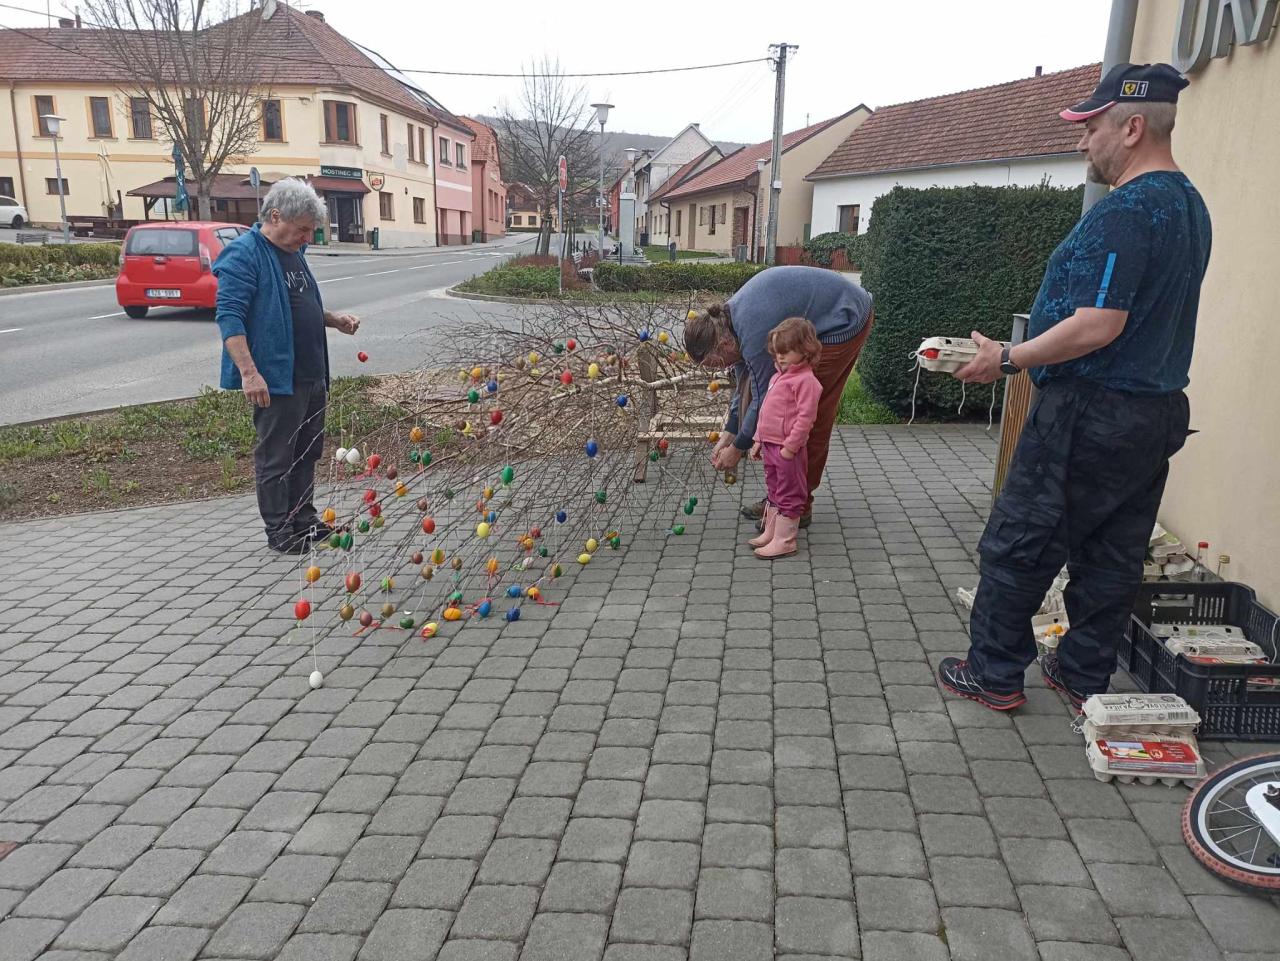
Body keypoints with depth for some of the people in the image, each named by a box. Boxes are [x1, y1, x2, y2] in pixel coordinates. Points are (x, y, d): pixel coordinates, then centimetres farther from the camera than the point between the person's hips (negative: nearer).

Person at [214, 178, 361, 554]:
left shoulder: (293, 252, 14)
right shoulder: (243, 254, -13)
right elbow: (229, 317, -19)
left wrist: (335, 320, 9)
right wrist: (249, 372, -27)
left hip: (311, 375, 9)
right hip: (275, 379, -9)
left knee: (308, 452, 16)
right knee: (276, 457, 2)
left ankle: (304, 519, 28)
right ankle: (279, 530, 12)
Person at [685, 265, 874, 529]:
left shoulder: (754, 333, -30)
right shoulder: (729, 320, -1)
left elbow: (765, 398, -20)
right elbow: (743, 384, 10)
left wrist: (737, 448, -7)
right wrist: (728, 434, 10)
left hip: (845, 321, -10)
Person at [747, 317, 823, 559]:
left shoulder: (806, 380, -16)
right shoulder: (778, 376, 14)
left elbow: (805, 417, -21)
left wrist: (790, 446, -22)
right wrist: (759, 440, 19)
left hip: (788, 449, -9)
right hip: (770, 446, 9)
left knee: (789, 494, 1)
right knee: (774, 491, 19)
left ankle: (784, 540, 8)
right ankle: (770, 532, 30)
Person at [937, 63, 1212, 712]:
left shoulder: (1124, 212, -19)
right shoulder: (1190, 206, 13)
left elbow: (1098, 326, -26)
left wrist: (1008, 359, -16)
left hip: (1089, 414, -9)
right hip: (1159, 410, 10)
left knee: (1018, 545, 3)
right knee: (1113, 556, 15)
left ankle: (994, 674, 14)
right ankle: (1084, 677, 27)